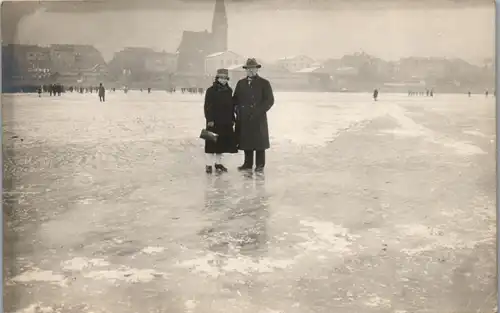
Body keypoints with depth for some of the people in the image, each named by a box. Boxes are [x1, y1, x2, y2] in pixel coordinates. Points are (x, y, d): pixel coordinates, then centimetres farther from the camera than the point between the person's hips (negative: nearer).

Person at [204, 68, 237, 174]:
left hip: (226, 122, 5)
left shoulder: (229, 91, 12)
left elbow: (231, 106, 17)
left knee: (222, 143, 10)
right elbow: (207, 106, -9)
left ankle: (218, 163, 22)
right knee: (212, 143, -2)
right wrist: (209, 119, -15)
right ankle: (209, 164, 6)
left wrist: (232, 119, 13)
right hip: (214, 122, -5)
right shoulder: (211, 90, -6)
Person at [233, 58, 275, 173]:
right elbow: (235, 98, 15)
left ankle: (260, 165, 11)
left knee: (259, 141, 1)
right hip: (243, 118, 4)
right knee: (246, 141, 8)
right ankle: (248, 163, 19)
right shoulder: (240, 83, 14)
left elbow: (270, 100, -4)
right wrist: (237, 109, -4)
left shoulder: (264, 83, 1)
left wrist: (258, 111, -14)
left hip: (259, 118, -4)